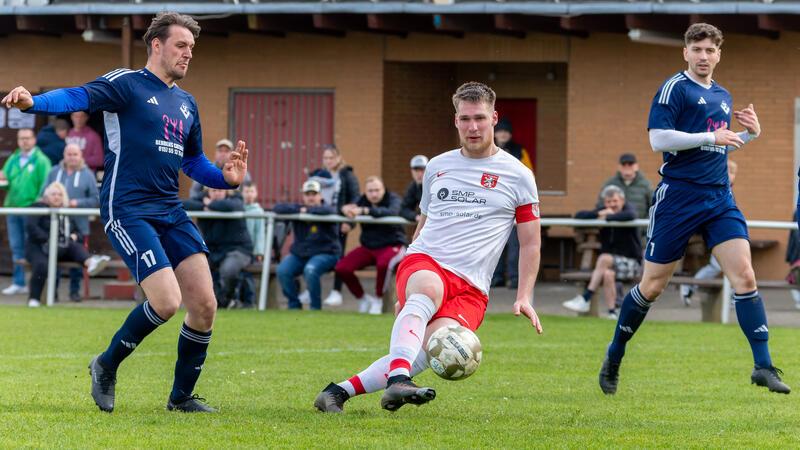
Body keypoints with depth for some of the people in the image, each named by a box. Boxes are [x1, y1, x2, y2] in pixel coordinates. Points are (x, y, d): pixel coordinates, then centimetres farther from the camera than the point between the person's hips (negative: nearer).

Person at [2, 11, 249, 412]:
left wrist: (226, 177, 8)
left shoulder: (186, 104, 17)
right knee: (167, 301, -18)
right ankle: (106, 366, 7)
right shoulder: (127, 84, -5)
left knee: (204, 305, 0)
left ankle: (182, 396, 18)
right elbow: (77, 97, -21)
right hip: (128, 211, -7)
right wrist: (33, 102, -40)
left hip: (170, 213, 7)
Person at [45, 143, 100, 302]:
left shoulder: (87, 175, 4)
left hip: (78, 225, -1)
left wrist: (78, 203, -13)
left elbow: (96, 199, 0)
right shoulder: (54, 172, 10)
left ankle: (75, 291, 14)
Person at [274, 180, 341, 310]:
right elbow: (277, 208, -6)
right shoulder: (298, 207, 8)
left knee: (310, 270, -35)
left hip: (325, 254, -4)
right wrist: (298, 210, -17)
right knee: (282, 271, -23)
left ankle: (315, 307, -17)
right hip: (298, 254, 4)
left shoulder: (327, 208, -1)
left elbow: (329, 211, -27)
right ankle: (294, 305, -4)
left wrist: (307, 211, -17)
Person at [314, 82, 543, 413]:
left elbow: (530, 242, 12)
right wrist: (406, 289, 29)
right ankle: (397, 381, -56)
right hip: (424, 262, 1)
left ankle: (341, 390, -25)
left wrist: (524, 297, -1)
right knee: (428, 289, -39)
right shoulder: (437, 167, 18)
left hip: (471, 289, -1)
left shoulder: (517, 175, 10)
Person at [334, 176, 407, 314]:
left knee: (383, 264, -39)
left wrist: (365, 211, -43)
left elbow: (392, 212, -31)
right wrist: (346, 209, -33)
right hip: (368, 247, 5)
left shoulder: (393, 199, -8)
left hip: (391, 245, -5)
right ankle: (362, 298, 6)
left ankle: (378, 300, -16)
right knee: (342, 267, -16)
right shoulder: (363, 200, 6)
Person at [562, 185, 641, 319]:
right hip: (611, 263, 4)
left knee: (604, 258, -31)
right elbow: (578, 216, -2)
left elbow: (630, 216, -31)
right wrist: (599, 214, -16)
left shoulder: (628, 209, -4)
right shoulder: (603, 211, 8)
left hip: (631, 263, -4)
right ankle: (612, 312, -31)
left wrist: (607, 217, -21)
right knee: (607, 274, -32)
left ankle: (585, 299, -31)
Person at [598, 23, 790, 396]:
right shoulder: (674, 88, -5)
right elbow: (658, 140, -15)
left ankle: (763, 366, -8)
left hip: (719, 198, 5)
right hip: (677, 196, -5)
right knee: (653, 284, 2)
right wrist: (710, 137, -18)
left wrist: (749, 134, 11)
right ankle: (613, 357, 22)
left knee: (744, 276, -9)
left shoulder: (723, 97, 16)